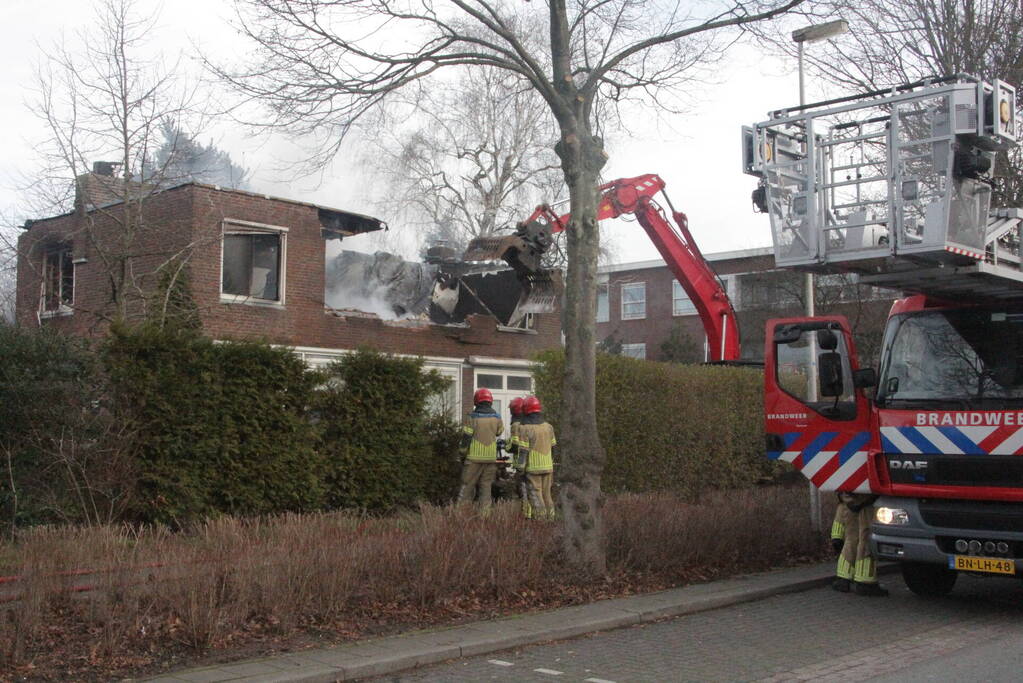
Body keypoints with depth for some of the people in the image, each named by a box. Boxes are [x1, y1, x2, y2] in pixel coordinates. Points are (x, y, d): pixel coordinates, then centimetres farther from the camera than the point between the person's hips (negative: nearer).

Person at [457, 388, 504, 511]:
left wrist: (462, 451, 6)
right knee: (486, 486, 10)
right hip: (491, 458, 3)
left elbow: (466, 437, -7)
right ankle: (485, 509, 7)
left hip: (474, 456, -3)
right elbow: (499, 432, 17)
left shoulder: (472, 417, -9)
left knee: (468, 485, 3)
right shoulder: (496, 417, 1)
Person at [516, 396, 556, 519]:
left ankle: (540, 518, -3)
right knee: (547, 494, 14)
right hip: (548, 467, 6)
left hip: (533, 468, -6)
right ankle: (550, 517, 17)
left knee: (535, 495, 0)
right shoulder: (549, 427, 7)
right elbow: (553, 448, 15)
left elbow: (523, 451, -13)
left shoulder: (525, 429, -12)